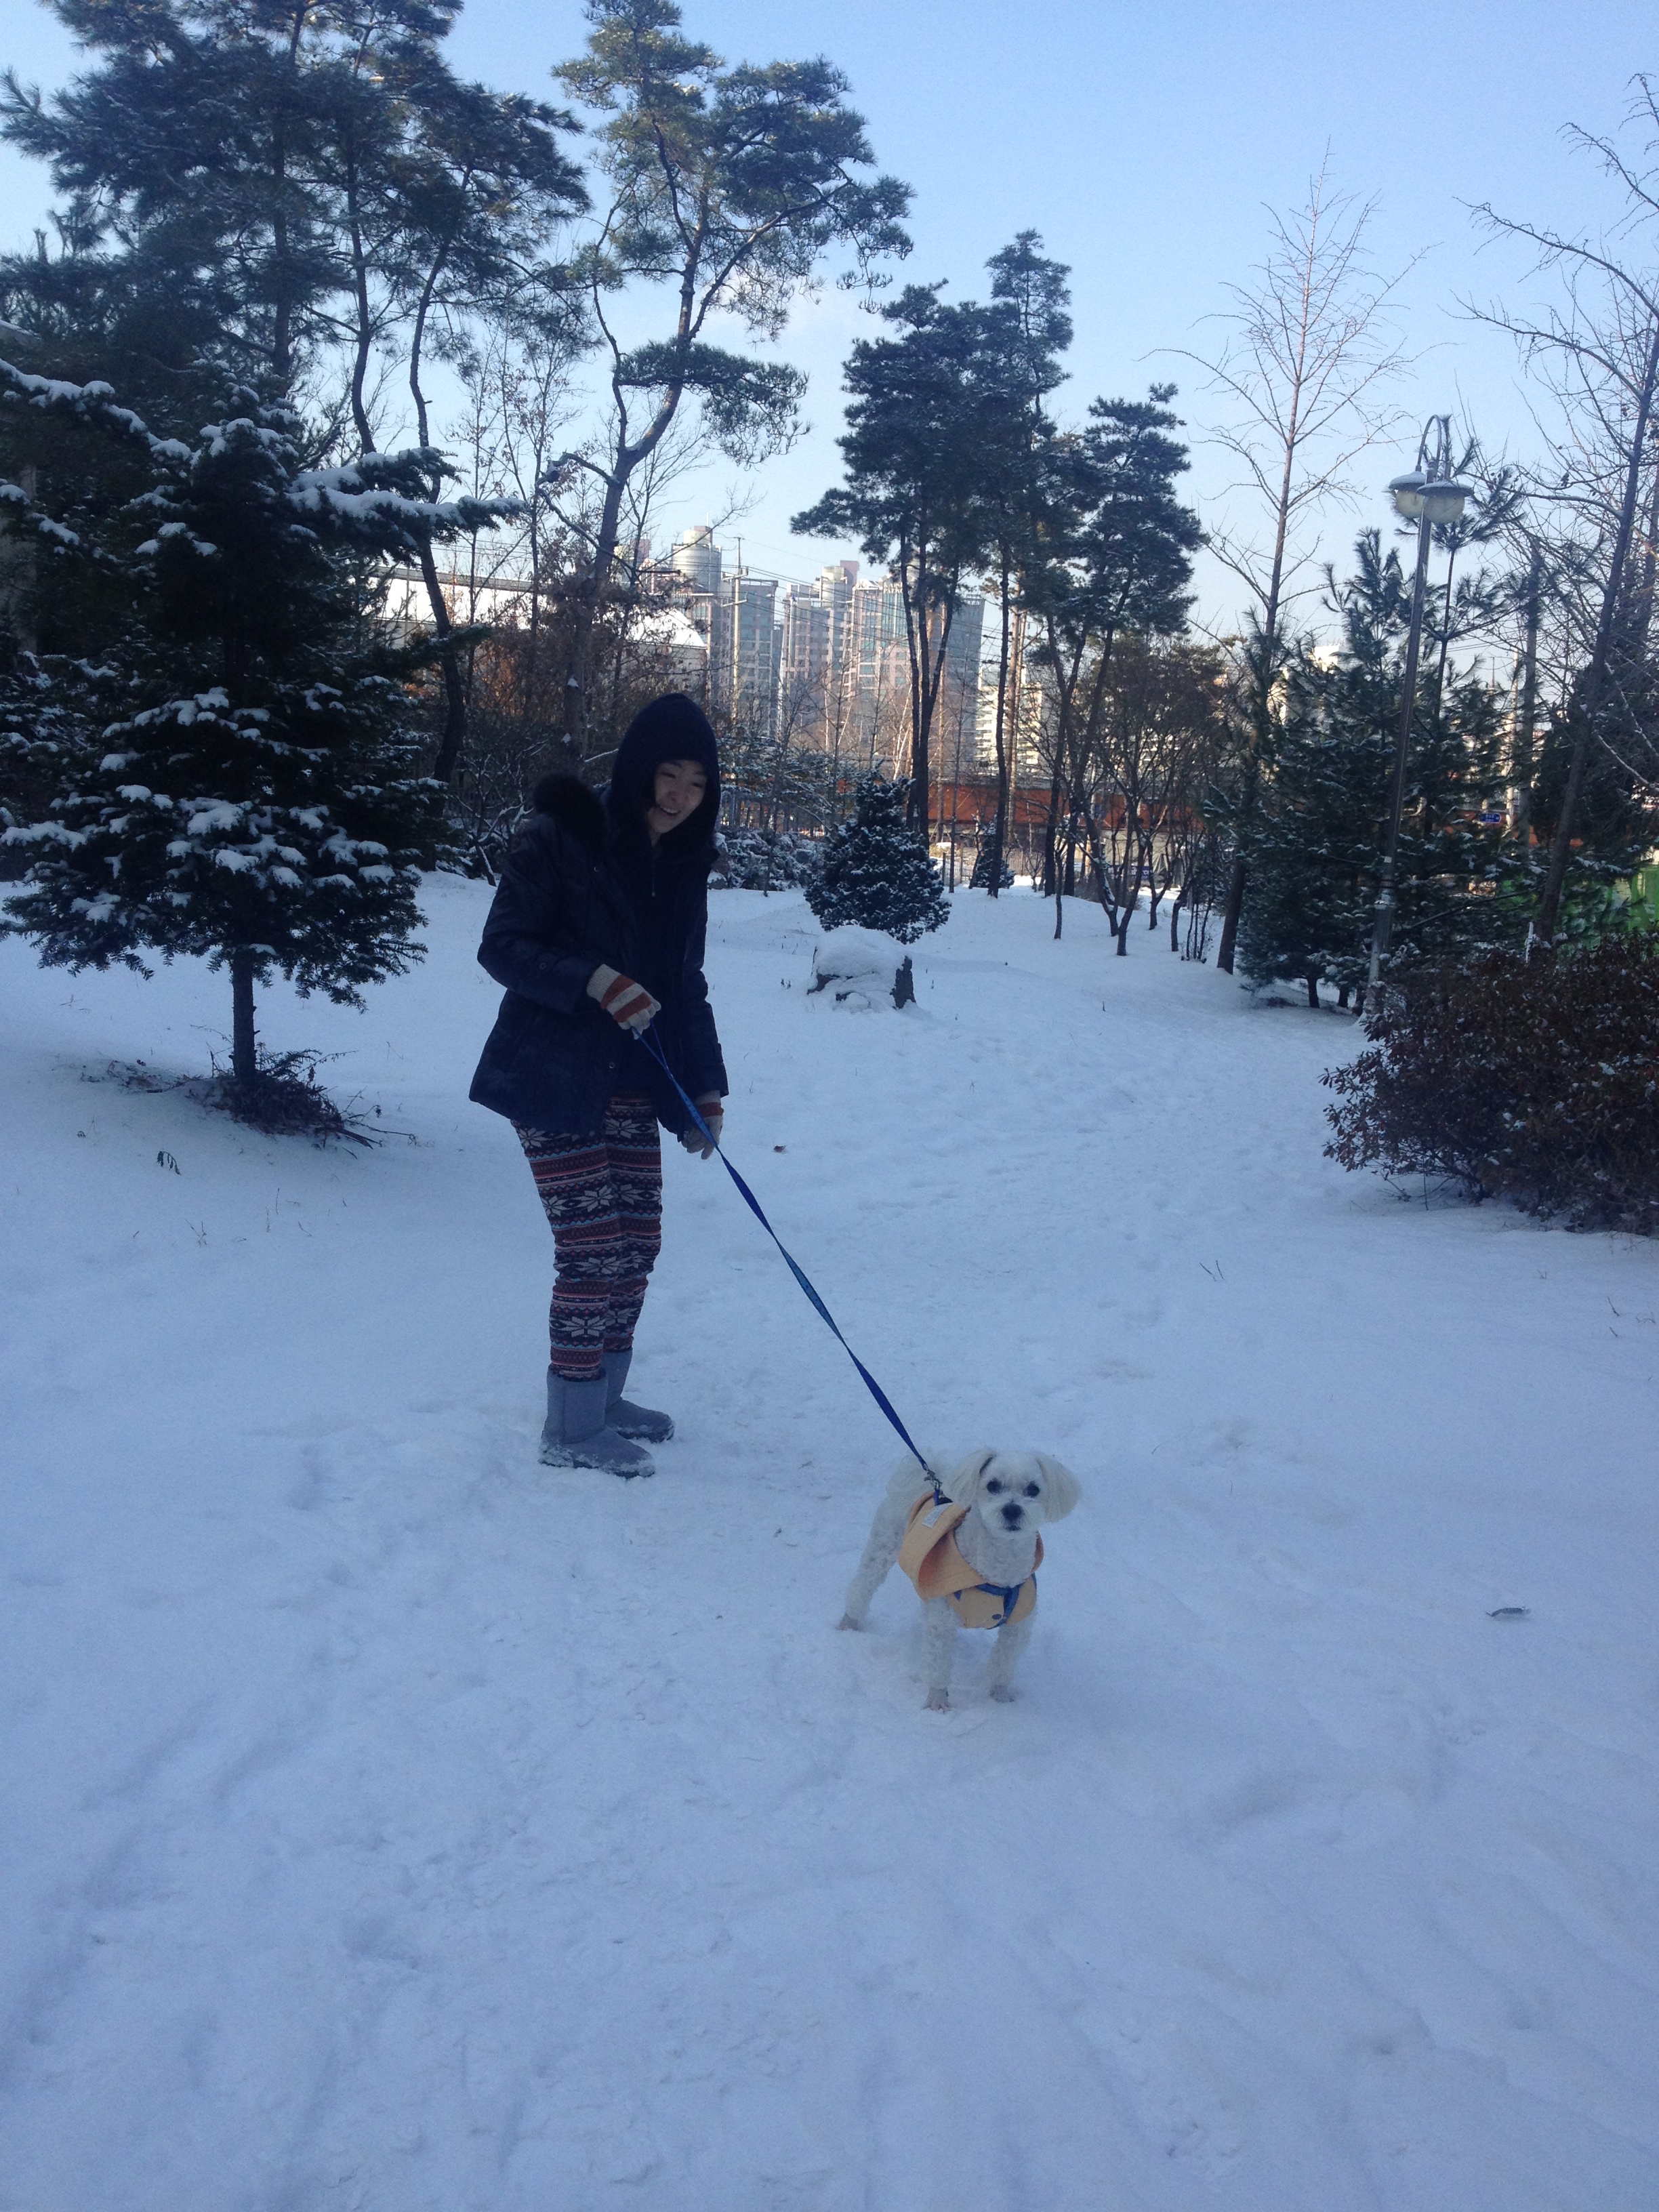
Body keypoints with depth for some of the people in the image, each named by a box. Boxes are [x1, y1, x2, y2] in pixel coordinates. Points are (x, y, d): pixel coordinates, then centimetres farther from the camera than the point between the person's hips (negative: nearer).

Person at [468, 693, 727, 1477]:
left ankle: (602, 1395, 26)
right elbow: (501, 947, -12)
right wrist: (595, 981, -27)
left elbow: (685, 985, 15)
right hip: (553, 1081, -7)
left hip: (630, 1084, 7)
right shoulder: (559, 839, -11)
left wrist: (705, 1088, 8)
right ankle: (571, 1428, 5)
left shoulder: (682, 865, 8)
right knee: (593, 1250, -8)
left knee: (637, 1242, 8)